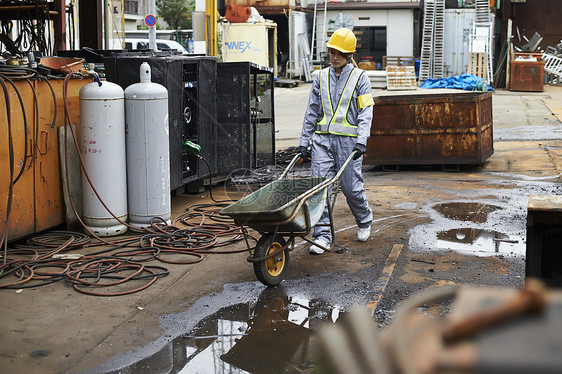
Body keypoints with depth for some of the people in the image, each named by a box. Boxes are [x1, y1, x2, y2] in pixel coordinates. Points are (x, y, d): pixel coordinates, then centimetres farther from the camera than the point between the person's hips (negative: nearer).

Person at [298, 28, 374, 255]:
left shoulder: (360, 78, 1)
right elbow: (312, 112, 14)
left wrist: (361, 141, -16)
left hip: (348, 140, -3)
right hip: (323, 138, 3)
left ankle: (364, 221, 30)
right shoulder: (321, 77, 11)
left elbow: (365, 113, -4)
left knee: (351, 187, 1)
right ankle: (322, 235, 0)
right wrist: (304, 142, 10)